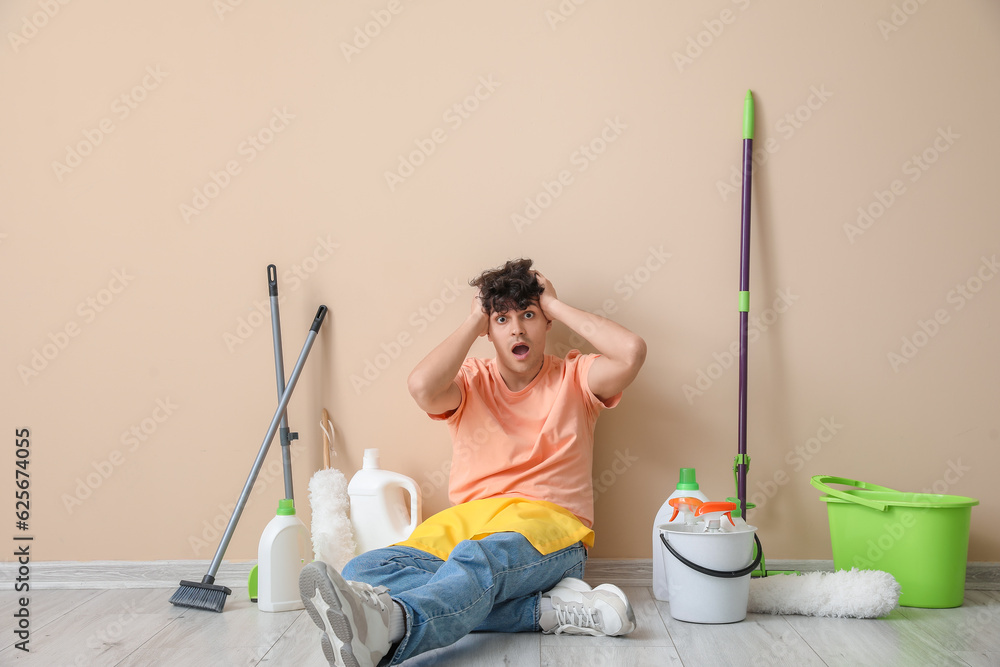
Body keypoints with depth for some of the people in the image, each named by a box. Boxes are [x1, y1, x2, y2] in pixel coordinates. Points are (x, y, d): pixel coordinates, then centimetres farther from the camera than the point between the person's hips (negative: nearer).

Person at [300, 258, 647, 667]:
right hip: (468, 524, 3)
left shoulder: (574, 377, 12)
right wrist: (474, 322, 3)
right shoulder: (471, 381, 15)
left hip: (551, 529, -3)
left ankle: (389, 627, -71)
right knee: (364, 571, -26)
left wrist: (556, 305, 2)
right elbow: (422, 387, -10)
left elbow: (632, 351, -10)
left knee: (477, 559, -39)